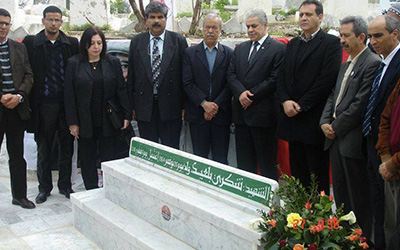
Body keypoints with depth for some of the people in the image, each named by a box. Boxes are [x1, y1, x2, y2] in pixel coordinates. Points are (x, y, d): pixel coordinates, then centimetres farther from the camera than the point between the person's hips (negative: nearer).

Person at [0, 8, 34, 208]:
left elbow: (28, 76, 6)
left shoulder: (20, 48, 10)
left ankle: (19, 195, 22)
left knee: (17, 156, 11)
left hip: (16, 109, 3)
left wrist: (18, 96, -10)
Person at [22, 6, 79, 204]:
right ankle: (44, 188, 24)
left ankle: (65, 185, 25)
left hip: (66, 104, 1)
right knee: (43, 150, 10)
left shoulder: (72, 44, 3)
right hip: (43, 105, -1)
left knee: (66, 148, 11)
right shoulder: (31, 43, 1)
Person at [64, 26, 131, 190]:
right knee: (87, 160, 9)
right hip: (85, 123, 0)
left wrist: (126, 116, -2)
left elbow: (122, 90, 5)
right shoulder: (74, 63, 1)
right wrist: (72, 123, -5)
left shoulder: (113, 63, 5)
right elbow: (69, 95, -1)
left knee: (110, 159, 3)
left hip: (108, 121, 0)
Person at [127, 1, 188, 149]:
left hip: (170, 106, -2)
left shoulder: (178, 41, 1)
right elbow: (131, 75, 7)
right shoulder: (136, 42, 6)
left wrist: (184, 104, -3)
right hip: (144, 106, 2)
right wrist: (131, 105, 4)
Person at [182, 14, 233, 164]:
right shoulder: (190, 53, 5)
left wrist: (216, 106, -11)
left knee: (221, 159, 5)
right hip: (197, 114, 0)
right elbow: (187, 83, -3)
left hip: (221, 113, 0)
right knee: (200, 157, 7)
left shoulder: (228, 53, 6)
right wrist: (204, 103, -13)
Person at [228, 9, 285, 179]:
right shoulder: (240, 48, 15)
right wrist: (241, 92, -11)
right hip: (241, 112, 6)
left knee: (266, 161, 2)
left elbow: (275, 80, -12)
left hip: (263, 114, -6)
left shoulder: (278, 49, -4)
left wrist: (251, 96, -13)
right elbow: (231, 74, 8)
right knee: (243, 159, 13)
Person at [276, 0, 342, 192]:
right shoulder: (292, 44, 18)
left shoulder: (331, 43, -4)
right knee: (297, 170, 12)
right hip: (292, 117, 6)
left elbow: (327, 79, -14)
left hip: (314, 118, -6)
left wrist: (301, 105, -14)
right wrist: (285, 101, -6)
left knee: (318, 172, 2)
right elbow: (282, 76, 12)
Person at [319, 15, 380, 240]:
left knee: (359, 197, 3)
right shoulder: (346, 64, 16)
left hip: (353, 140, -9)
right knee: (340, 193, 17)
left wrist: (336, 127, -13)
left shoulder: (372, 63, -14)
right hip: (336, 138, 9)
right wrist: (325, 122, 3)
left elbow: (361, 104, -19)